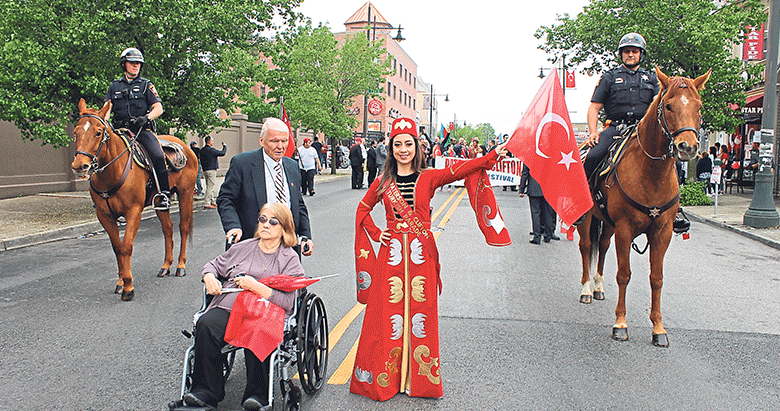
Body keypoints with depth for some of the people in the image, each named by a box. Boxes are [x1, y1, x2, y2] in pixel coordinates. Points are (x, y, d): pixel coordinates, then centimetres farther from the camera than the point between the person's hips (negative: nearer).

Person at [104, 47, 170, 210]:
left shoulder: (146, 85, 11)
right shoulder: (114, 85, 19)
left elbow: (158, 108, 2)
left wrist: (146, 118, -17)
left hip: (142, 129, -3)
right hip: (120, 130, 3)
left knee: (158, 156, -27)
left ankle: (164, 194, -17)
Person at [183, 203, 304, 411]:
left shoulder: (290, 259, 8)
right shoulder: (243, 248, 20)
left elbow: (288, 301, -4)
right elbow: (213, 265, 31)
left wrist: (256, 286, -12)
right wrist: (209, 277, 7)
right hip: (228, 307, 4)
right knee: (206, 324, -29)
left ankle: (257, 394, -19)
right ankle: (206, 390, -17)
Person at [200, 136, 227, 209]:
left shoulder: (202, 150, 12)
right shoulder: (211, 150, -16)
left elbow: (201, 161, 17)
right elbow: (222, 153, -16)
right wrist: (225, 146, 1)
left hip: (205, 170, 9)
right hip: (211, 170, -9)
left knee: (209, 187, 16)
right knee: (211, 187, -7)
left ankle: (213, 202, 24)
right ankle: (207, 204, -8)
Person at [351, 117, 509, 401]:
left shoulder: (429, 177, 2)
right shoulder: (383, 181, 6)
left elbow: (460, 170, -11)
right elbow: (363, 210, 18)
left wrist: (493, 156, -22)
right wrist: (375, 233, 4)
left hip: (421, 254, 0)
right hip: (391, 253, 1)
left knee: (420, 311, 3)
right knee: (388, 312, 2)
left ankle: (417, 377, 17)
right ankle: (386, 377, 15)